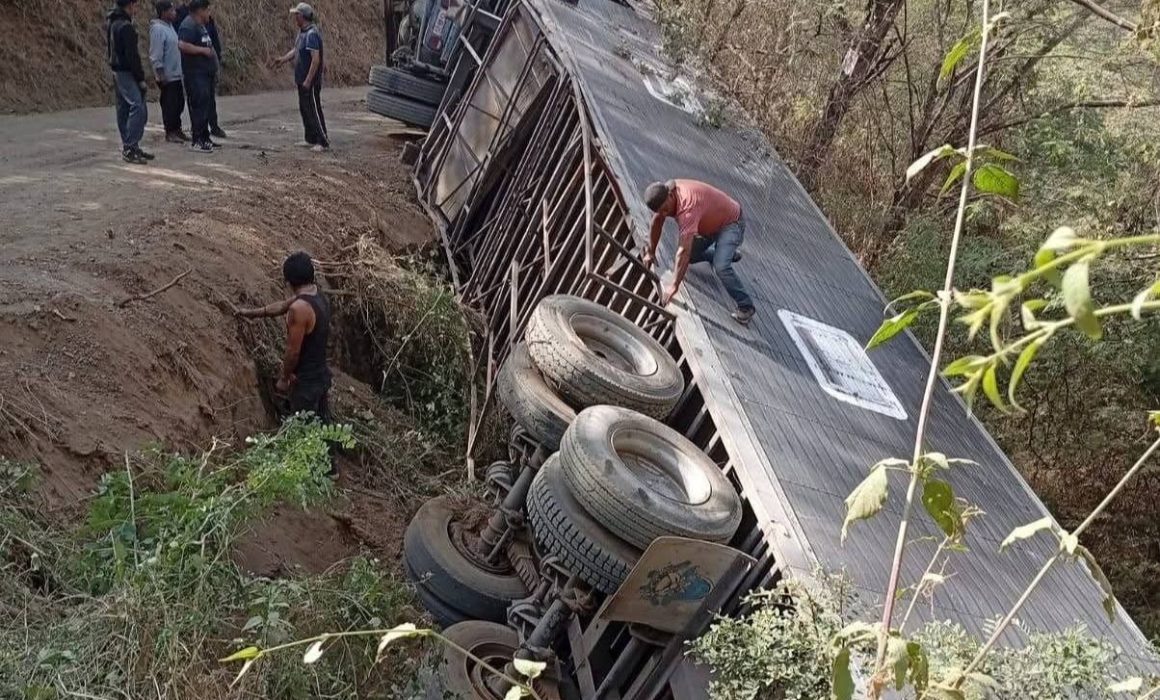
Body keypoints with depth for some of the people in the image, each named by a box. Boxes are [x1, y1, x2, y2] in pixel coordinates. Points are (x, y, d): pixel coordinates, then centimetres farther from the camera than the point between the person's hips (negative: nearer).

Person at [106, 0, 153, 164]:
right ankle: (130, 148, -18)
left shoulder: (111, 22, 13)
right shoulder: (126, 26, -17)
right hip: (126, 72, -10)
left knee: (124, 110, 12)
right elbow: (132, 55, -19)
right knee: (138, 108, -15)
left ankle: (127, 146, 17)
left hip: (116, 71, 10)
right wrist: (140, 78, -14)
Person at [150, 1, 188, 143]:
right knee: (169, 105, -2)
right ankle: (170, 132, 6)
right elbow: (156, 55, -19)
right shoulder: (158, 29, -16)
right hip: (167, 76, -9)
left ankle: (176, 129, 23)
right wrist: (161, 75, -20)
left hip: (176, 74, 9)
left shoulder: (169, 26, 12)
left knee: (179, 103, 14)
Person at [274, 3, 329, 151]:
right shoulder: (302, 32, 10)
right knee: (304, 109, 15)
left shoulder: (312, 34, -21)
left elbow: (316, 59, -25)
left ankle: (323, 142, 0)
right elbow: (295, 50, 21)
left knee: (314, 110, -6)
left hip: (311, 82, -10)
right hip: (302, 80, 10)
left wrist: (308, 80, -25)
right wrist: (283, 59, 3)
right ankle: (311, 139, 24)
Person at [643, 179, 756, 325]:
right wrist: (650, 252, 10)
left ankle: (746, 307, -13)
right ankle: (726, 253, 35)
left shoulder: (687, 205, -39)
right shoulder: (663, 195, -15)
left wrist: (674, 286, -43)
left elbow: (684, 250, -43)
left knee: (721, 267, -28)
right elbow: (657, 222, 5)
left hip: (730, 222, -9)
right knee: (690, 255, 14)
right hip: (711, 224, 9)